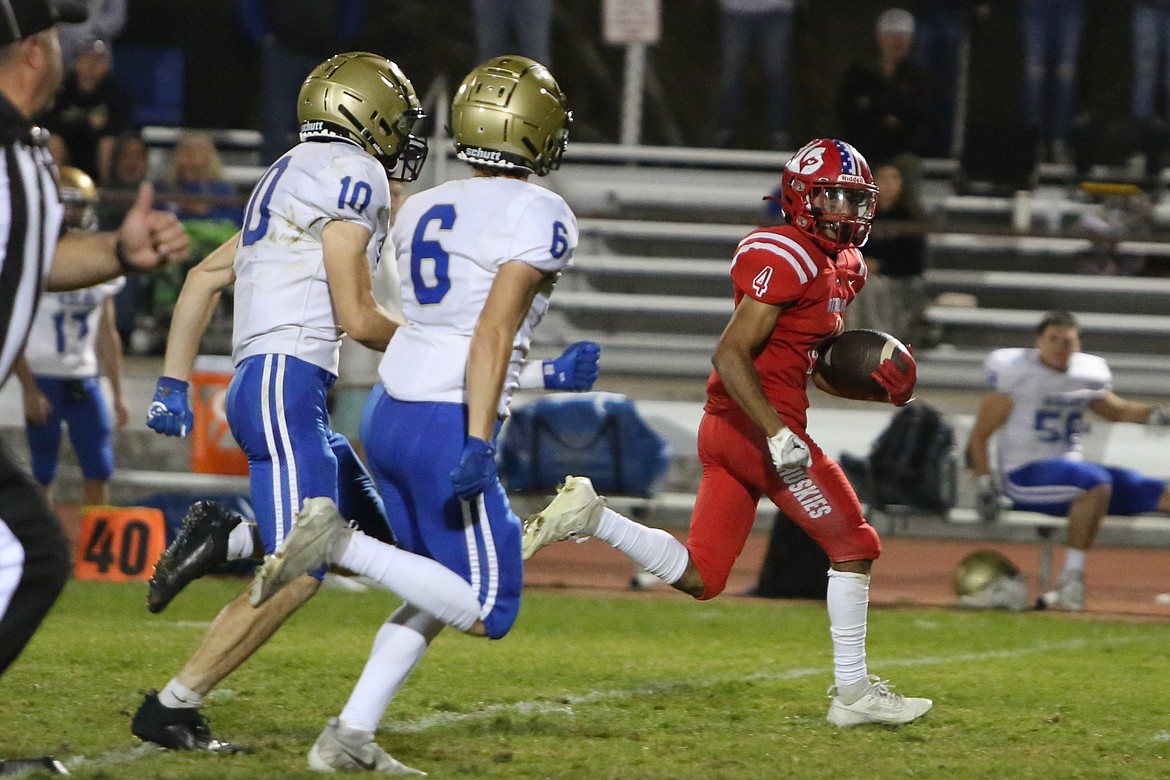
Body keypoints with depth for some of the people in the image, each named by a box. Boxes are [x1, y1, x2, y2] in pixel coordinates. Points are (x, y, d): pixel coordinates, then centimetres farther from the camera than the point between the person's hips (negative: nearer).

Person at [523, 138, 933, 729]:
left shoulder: (840, 268, 17)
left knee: (697, 577, 8)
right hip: (755, 422, -10)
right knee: (852, 546, 1)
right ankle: (852, 693, 7)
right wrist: (777, 433, -25)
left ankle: (588, 513, 2)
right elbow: (730, 354, -20)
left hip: (726, 429, 10)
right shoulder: (786, 258, -14)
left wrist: (871, 383, 8)